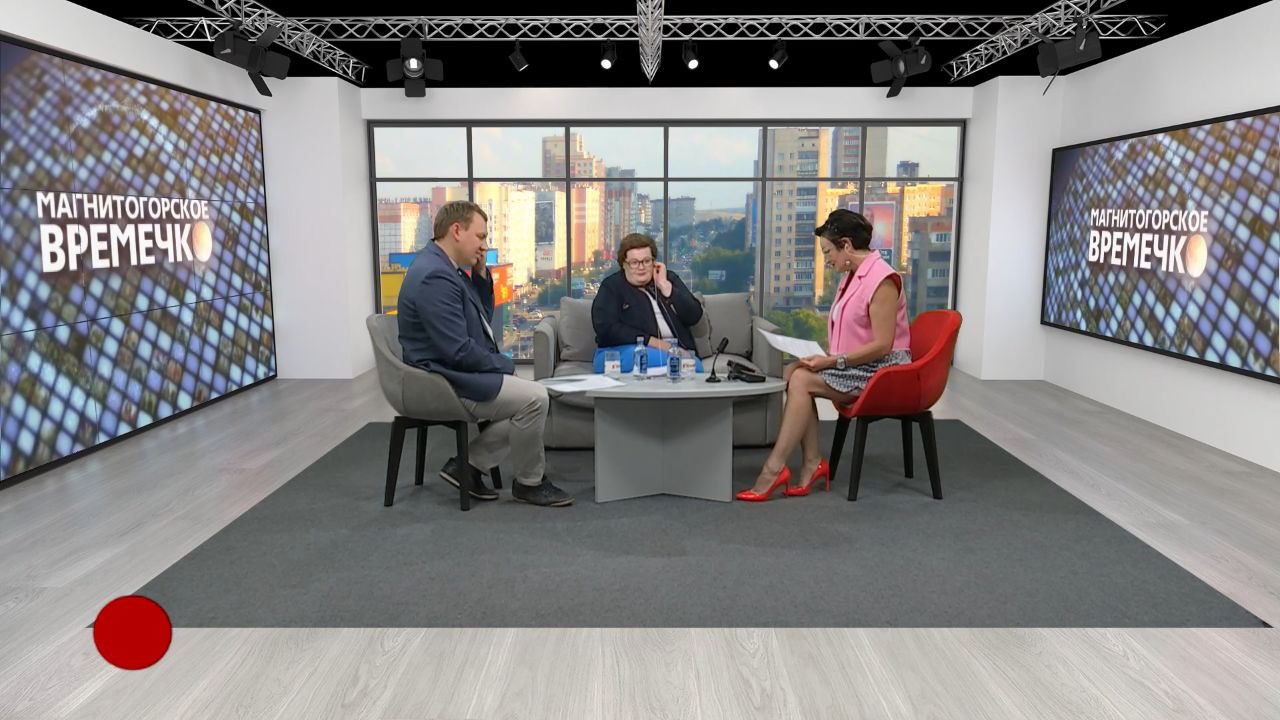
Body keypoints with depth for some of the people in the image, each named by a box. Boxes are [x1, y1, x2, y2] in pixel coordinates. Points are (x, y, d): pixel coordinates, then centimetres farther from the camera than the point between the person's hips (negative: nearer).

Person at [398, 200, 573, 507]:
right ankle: (529, 482, 2)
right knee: (534, 398, -18)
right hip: (447, 383, -11)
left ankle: (467, 464, 10)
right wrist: (506, 365, -11)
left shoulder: (445, 268, 11)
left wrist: (481, 274, 4)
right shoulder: (435, 276, -22)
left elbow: (483, 318, 18)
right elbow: (458, 351, -25)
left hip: (458, 372, 11)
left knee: (533, 396, 8)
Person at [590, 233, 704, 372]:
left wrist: (665, 286, -4)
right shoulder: (611, 287, 8)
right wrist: (651, 341, -15)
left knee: (695, 364, -32)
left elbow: (694, 317, 5)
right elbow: (606, 329, -9)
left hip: (674, 349, 3)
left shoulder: (669, 278, 17)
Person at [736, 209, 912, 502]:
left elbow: (882, 345, -21)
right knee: (792, 372, -13)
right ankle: (812, 461, -14)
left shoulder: (881, 279, -16)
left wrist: (832, 361, -21)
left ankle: (774, 468, -20)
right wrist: (823, 356, 0)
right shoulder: (851, 276, 13)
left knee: (801, 380, -22)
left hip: (880, 370, -9)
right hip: (856, 366, 9)